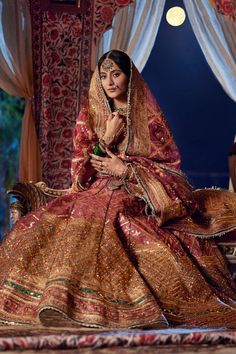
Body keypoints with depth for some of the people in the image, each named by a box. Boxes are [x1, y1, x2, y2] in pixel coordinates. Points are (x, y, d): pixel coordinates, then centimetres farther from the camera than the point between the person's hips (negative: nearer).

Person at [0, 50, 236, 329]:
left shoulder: (150, 116, 7)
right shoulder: (89, 115, 13)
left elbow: (169, 166, 4)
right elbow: (80, 171, 8)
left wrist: (126, 170, -9)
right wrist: (106, 139, -7)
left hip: (140, 199, -1)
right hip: (97, 194, 1)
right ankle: (59, 299, -40)